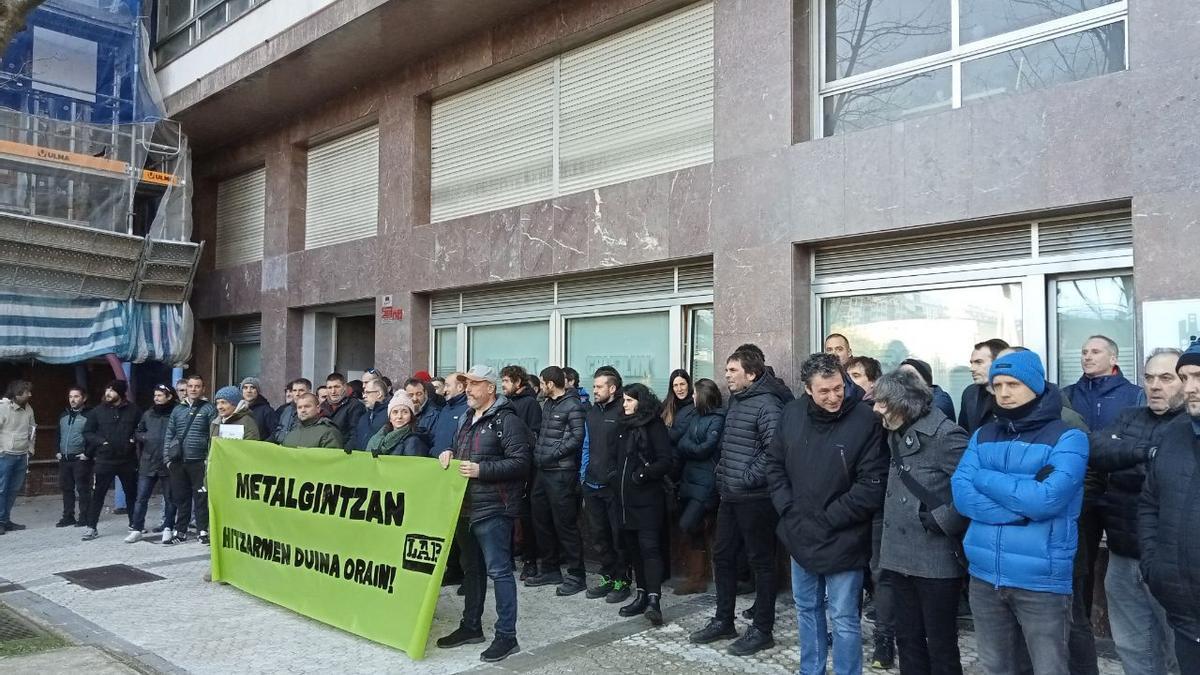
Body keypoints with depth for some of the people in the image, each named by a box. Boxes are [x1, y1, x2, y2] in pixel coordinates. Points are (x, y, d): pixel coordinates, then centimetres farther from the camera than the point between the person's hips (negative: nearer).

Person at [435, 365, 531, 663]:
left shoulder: (507, 420, -12)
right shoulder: (469, 419, 16)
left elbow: (521, 462, -18)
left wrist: (481, 470, -23)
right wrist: (448, 454, 3)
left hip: (492, 509, -9)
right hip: (465, 506, 9)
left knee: (498, 570, -5)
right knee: (471, 568, 18)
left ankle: (506, 636, 3)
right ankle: (471, 626, 30)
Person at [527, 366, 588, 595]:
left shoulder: (573, 406, -10)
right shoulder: (547, 405, 16)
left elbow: (577, 437, -18)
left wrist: (552, 455, -17)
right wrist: (537, 455, 6)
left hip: (561, 473, -9)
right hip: (542, 471, 9)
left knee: (565, 524, -4)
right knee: (541, 521, 14)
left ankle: (576, 575, 6)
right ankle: (550, 569, 27)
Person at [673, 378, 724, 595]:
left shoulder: (718, 419, -8)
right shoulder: (695, 417, 14)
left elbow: (706, 449, -14)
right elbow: (678, 440, 8)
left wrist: (685, 446, -3)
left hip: (706, 483, -8)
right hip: (690, 480, 8)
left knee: (688, 525, -15)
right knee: (694, 530, 11)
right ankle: (697, 578, 21)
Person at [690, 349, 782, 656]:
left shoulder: (765, 404, -15)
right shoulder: (734, 402, 14)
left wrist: (748, 478, -19)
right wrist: (723, 475, 14)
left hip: (755, 498, -9)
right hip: (730, 495, 9)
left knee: (761, 561, 3)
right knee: (722, 556, 15)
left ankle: (762, 630, 14)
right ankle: (723, 621, 28)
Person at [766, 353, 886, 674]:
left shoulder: (865, 419, -17)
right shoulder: (791, 414, -2)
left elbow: (872, 484, -17)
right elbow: (774, 463, 9)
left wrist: (828, 518, -15)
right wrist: (787, 508, -2)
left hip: (842, 539, -5)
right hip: (800, 534, 5)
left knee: (844, 619, 5)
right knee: (807, 609, 21)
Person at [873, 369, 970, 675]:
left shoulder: (945, 435, -16)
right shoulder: (897, 435, 10)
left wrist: (940, 521, -17)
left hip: (936, 560, -8)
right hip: (900, 557, 8)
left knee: (941, 647, 5)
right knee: (907, 641, 17)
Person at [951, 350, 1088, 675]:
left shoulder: (1068, 437, -6)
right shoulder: (982, 436, 8)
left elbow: (1046, 500, -20)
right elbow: (960, 494, -5)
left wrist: (984, 477, -9)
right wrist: (1022, 506, -16)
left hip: (1041, 580, -4)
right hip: (984, 575, 5)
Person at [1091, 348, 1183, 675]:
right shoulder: (1129, 417, 11)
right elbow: (1095, 448, -9)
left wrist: (1123, 462, -18)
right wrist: (1146, 451, -21)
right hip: (1123, 553, 5)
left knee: (1182, 646, 10)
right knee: (1132, 647, 17)